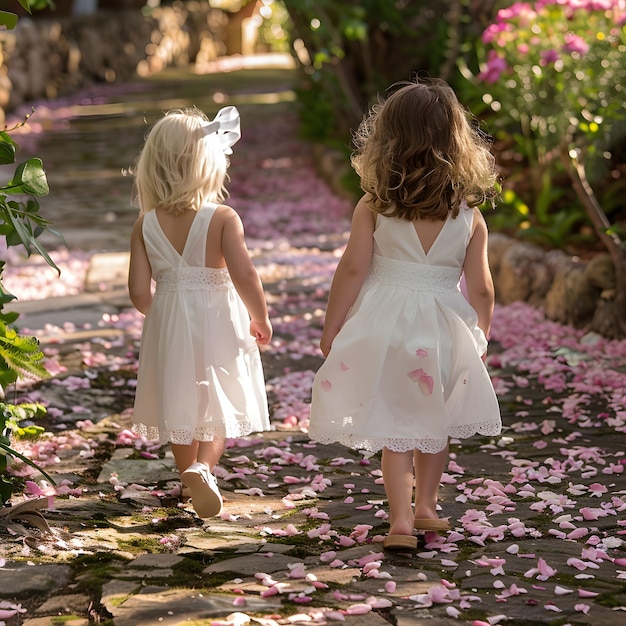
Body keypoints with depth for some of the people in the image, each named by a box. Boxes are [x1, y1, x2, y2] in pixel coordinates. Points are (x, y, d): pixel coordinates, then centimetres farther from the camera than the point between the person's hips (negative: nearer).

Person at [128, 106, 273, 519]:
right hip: (217, 323, -3)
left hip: (168, 325, 3)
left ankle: (192, 478, 32)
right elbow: (244, 275, -22)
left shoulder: (146, 225, -6)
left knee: (179, 404, 19)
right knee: (220, 404, 9)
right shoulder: (223, 218, -16)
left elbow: (139, 290, -6)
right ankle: (204, 467, -15)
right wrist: (261, 318, -5)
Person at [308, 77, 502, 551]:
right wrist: (480, 336, 15)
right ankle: (425, 507, 35)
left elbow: (352, 270, -8)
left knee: (394, 425, 7)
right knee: (434, 423, 19)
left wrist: (332, 329, 3)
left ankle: (401, 518, 2)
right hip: (444, 331, 2)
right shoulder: (470, 216, -5)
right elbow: (481, 289, -1)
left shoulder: (373, 208, -9)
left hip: (385, 323, -2)